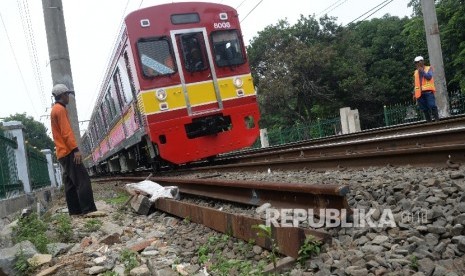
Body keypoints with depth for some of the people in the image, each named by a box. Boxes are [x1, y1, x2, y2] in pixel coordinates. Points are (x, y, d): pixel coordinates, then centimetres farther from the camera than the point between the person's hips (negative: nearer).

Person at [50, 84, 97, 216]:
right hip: (68, 151, -10)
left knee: (70, 183, 7)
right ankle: (88, 209, -20)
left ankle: (75, 210, 8)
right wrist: (75, 149, -23)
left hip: (62, 153, 10)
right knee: (83, 180, -15)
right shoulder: (60, 109, -7)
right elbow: (66, 131, -18)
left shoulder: (54, 110, 24)